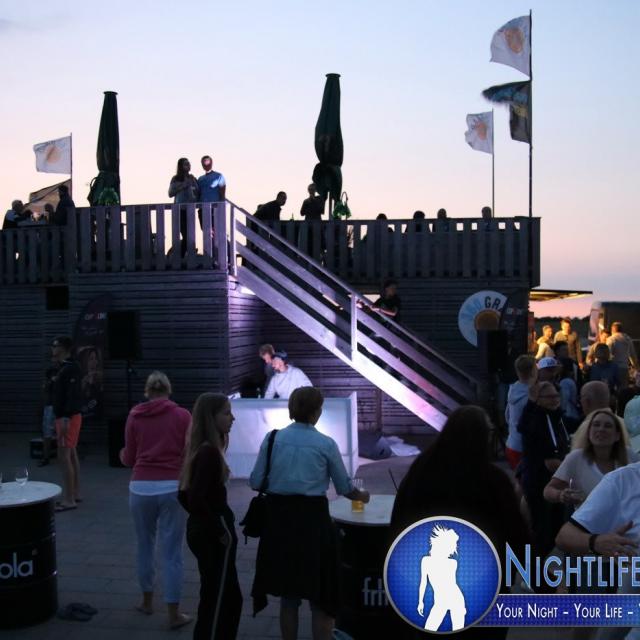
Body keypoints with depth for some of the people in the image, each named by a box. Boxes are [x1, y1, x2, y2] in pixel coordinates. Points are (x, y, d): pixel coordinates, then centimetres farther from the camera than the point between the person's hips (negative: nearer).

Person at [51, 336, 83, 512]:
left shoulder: (71, 368, -15)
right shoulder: (64, 368, 16)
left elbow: (72, 395, -23)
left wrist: (66, 418, -27)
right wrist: (60, 418, 19)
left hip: (68, 418, -11)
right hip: (65, 417, 11)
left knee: (64, 456, -11)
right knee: (71, 454, 15)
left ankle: (69, 500, -8)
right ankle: (75, 493, 23)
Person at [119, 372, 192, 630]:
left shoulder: (134, 416, 3)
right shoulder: (182, 415, -2)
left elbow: (129, 459, 8)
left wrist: (122, 455, 31)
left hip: (141, 487, 2)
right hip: (172, 488, -2)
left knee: (145, 545, 20)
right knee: (172, 552, 2)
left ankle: (147, 601, 34)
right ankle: (174, 614, 6)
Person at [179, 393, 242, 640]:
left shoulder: (199, 449, 8)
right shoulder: (210, 452, -20)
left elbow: (185, 495, 14)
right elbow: (196, 499, -27)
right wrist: (221, 531, -16)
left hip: (199, 529, 9)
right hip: (212, 535, -9)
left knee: (229, 596, 19)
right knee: (217, 600, 1)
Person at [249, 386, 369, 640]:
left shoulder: (272, 438, -1)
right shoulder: (326, 444, -3)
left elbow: (256, 482, 0)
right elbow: (344, 487, 7)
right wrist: (361, 496, 28)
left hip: (279, 517, 3)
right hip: (313, 519, -2)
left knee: (288, 594, 17)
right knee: (320, 594, 11)